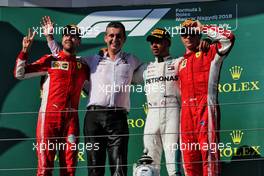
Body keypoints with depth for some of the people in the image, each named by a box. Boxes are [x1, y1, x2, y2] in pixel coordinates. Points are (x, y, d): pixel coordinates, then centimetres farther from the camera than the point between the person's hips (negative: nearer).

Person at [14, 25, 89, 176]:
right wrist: (25, 50, -8)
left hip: (71, 118, 2)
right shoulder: (50, 60, 7)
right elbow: (20, 73, 5)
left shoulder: (83, 65, 13)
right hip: (49, 116, -2)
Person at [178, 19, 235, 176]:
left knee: (208, 148, -14)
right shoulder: (181, 62, 26)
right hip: (186, 109, 6)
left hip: (206, 106, -6)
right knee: (189, 153, 2)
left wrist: (203, 28, 2)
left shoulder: (210, 52, 9)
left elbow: (228, 37, -7)